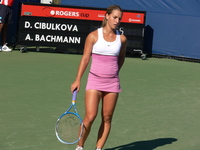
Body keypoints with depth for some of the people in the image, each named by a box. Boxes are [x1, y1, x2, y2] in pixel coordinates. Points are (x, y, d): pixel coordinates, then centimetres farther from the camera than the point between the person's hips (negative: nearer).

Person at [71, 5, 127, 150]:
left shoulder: (122, 39, 3)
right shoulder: (93, 36, -4)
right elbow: (85, 58, -3)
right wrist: (78, 80, -8)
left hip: (112, 83, 3)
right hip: (95, 80, -3)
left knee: (107, 118, 3)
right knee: (90, 117, -11)